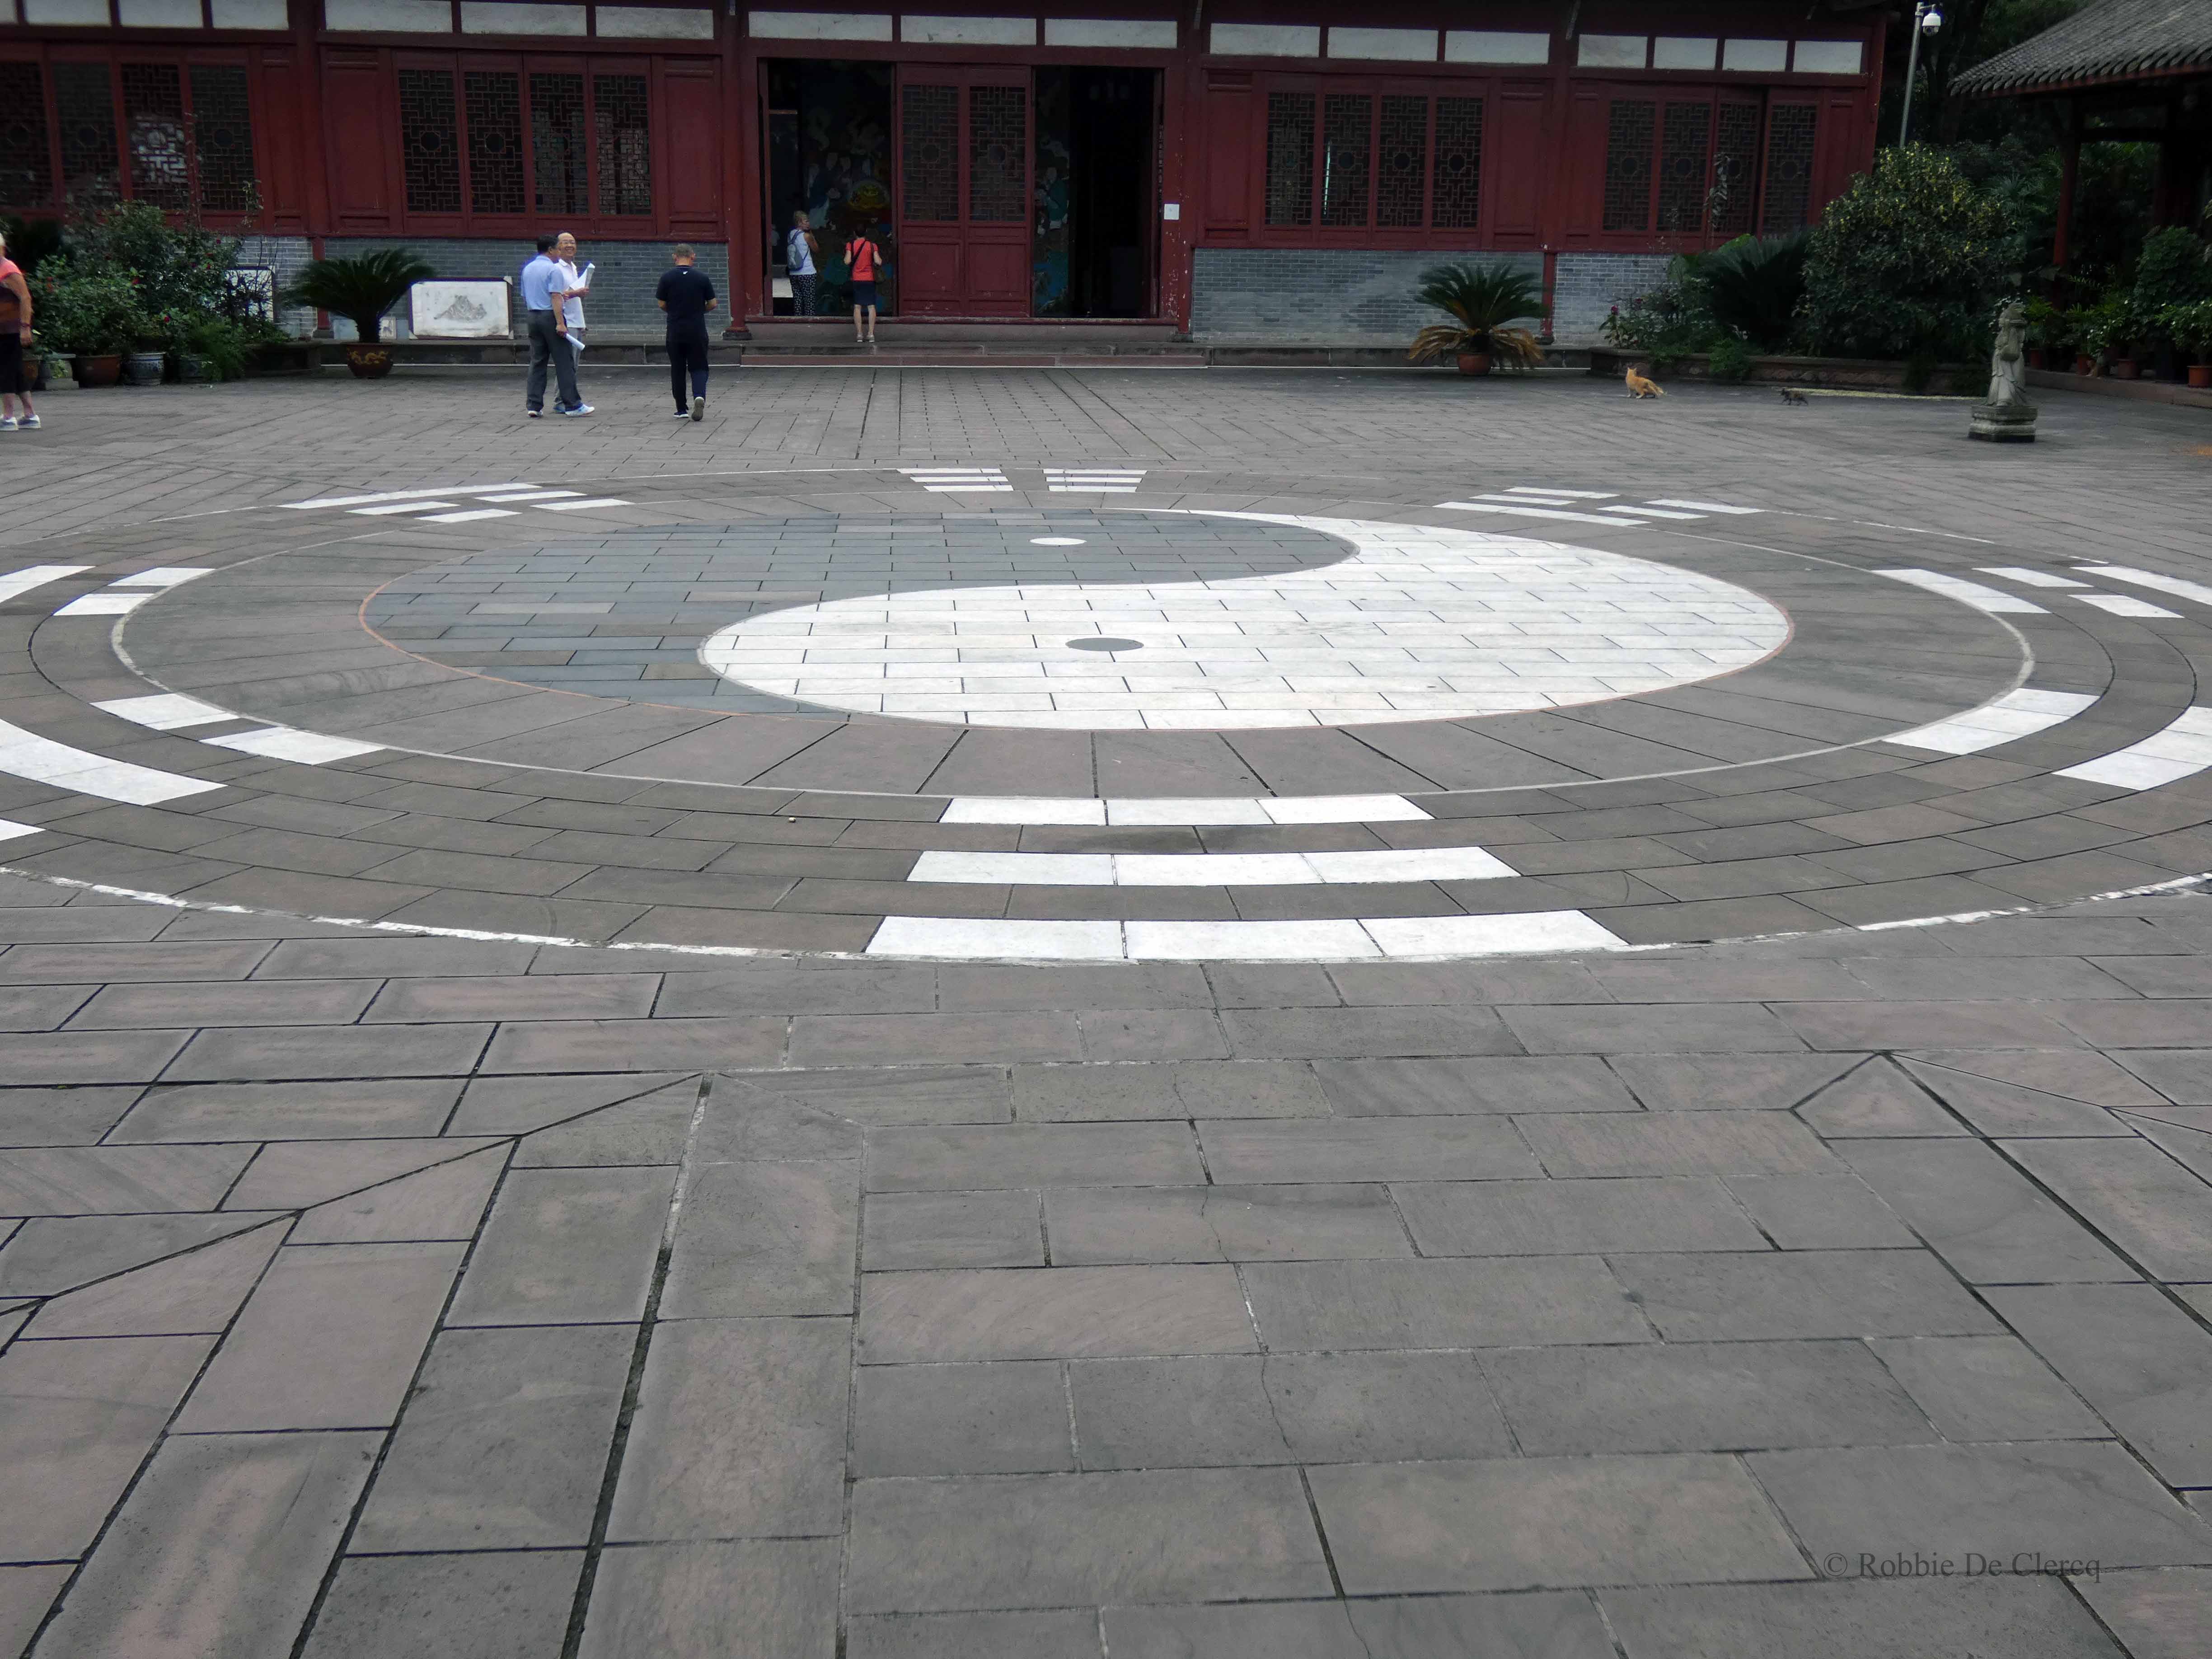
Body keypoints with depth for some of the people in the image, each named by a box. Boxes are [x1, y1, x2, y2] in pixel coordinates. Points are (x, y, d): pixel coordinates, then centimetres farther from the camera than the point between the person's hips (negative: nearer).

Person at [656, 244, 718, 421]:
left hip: (675, 330, 0)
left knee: (677, 370, 11)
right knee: (698, 367, 5)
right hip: (697, 330, 0)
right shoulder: (702, 277, -2)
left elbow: (661, 304, 1)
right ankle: (699, 396, -22)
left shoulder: (667, 277, -3)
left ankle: (681, 409, 13)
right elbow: (712, 304, 2)